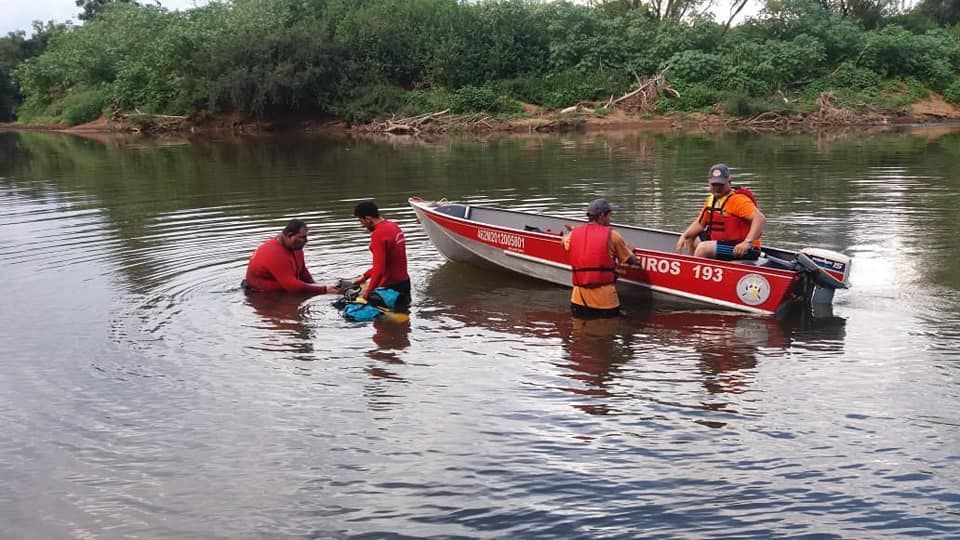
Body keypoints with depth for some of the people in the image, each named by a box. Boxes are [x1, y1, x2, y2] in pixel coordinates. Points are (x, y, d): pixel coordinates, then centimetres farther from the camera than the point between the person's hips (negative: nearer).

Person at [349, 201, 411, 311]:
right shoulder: (393, 226, 10)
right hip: (404, 282, 9)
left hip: (390, 287, -9)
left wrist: (368, 291, -18)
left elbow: (379, 268, -24)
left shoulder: (378, 234, -19)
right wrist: (365, 276, 18)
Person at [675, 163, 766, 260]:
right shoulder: (711, 200, 10)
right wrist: (683, 237, 3)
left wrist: (748, 242, -39)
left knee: (703, 248, -27)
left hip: (739, 249, -10)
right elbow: (700, 224, 19)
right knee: (690, 239, 18)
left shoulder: (738, 199, -18)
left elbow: (760, 218, -28)